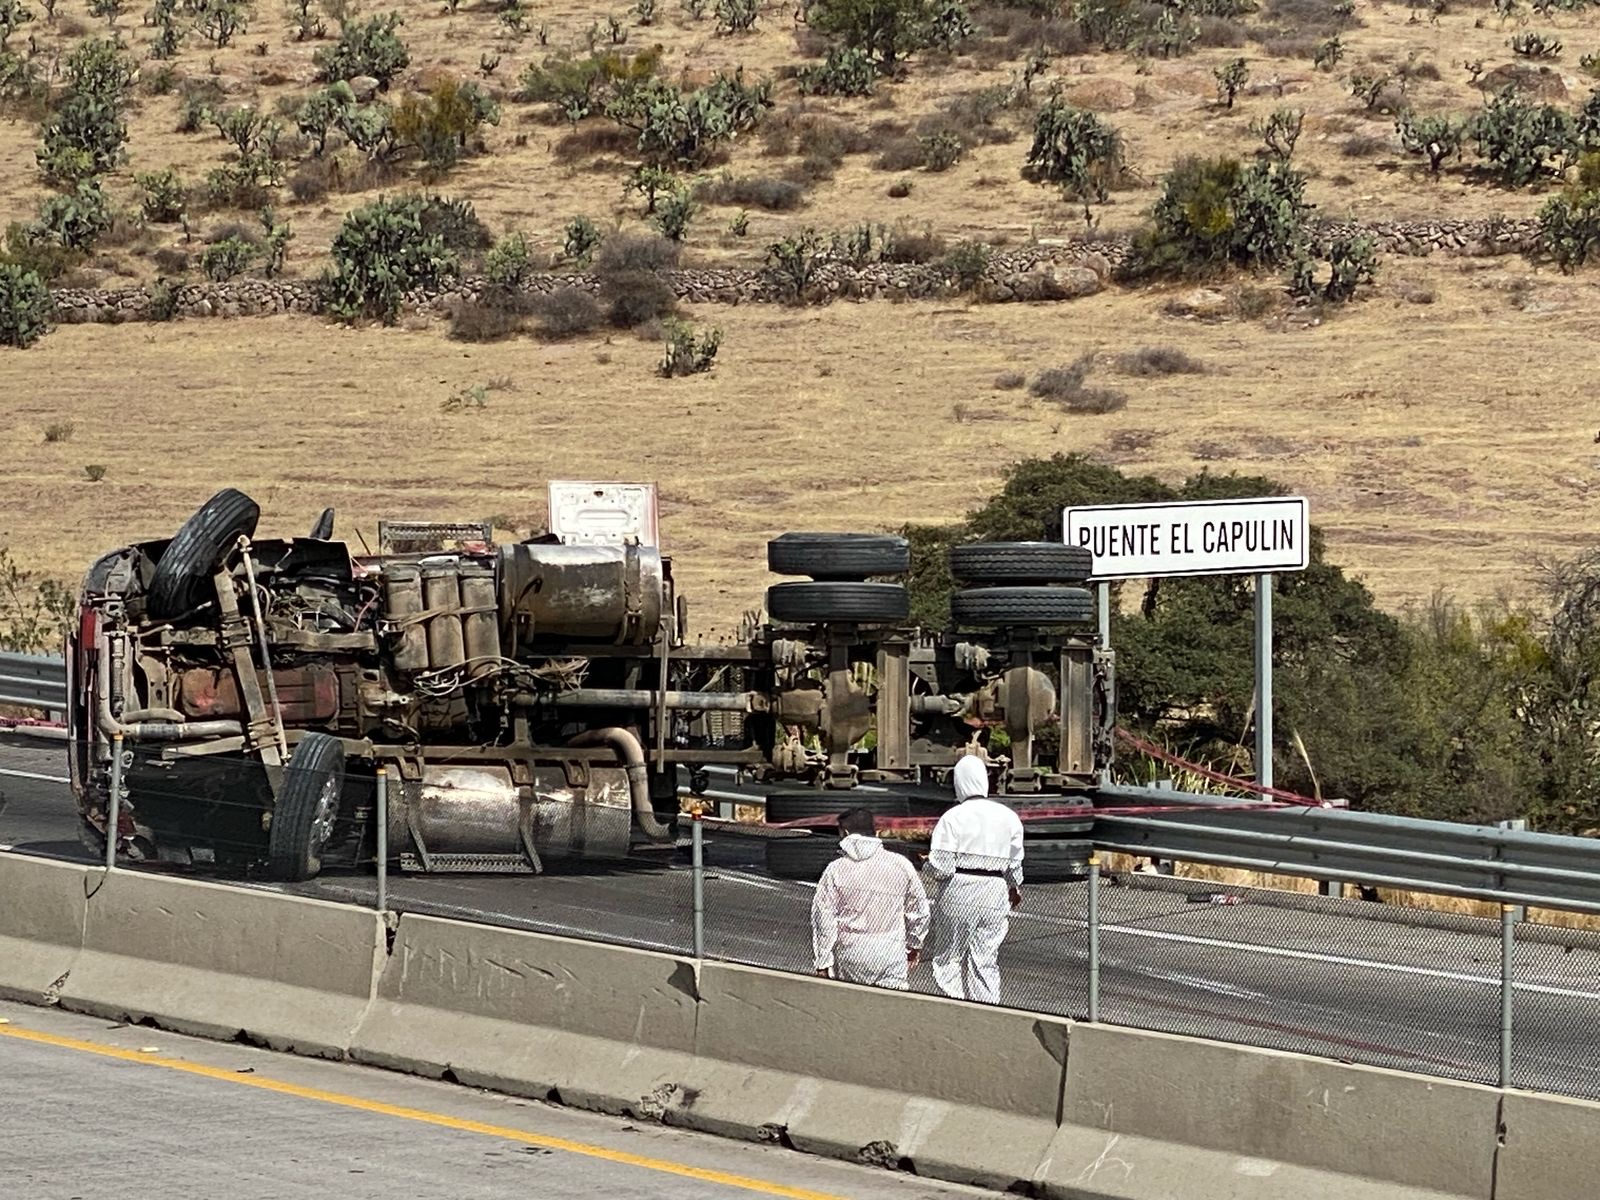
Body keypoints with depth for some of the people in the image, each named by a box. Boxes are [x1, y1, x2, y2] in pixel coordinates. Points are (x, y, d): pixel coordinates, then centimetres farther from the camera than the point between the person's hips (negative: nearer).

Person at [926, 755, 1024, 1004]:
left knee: (950, 957, 9)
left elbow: (942, 868, -13)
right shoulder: (1008, 817, 2)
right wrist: (1015, 889, 29)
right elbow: (1015, 864, 10)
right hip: (995, 894, 3)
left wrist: (928, 862, 10)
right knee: (986, 961, 9)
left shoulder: (951, 818, -10)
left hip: (959, 891, -3)